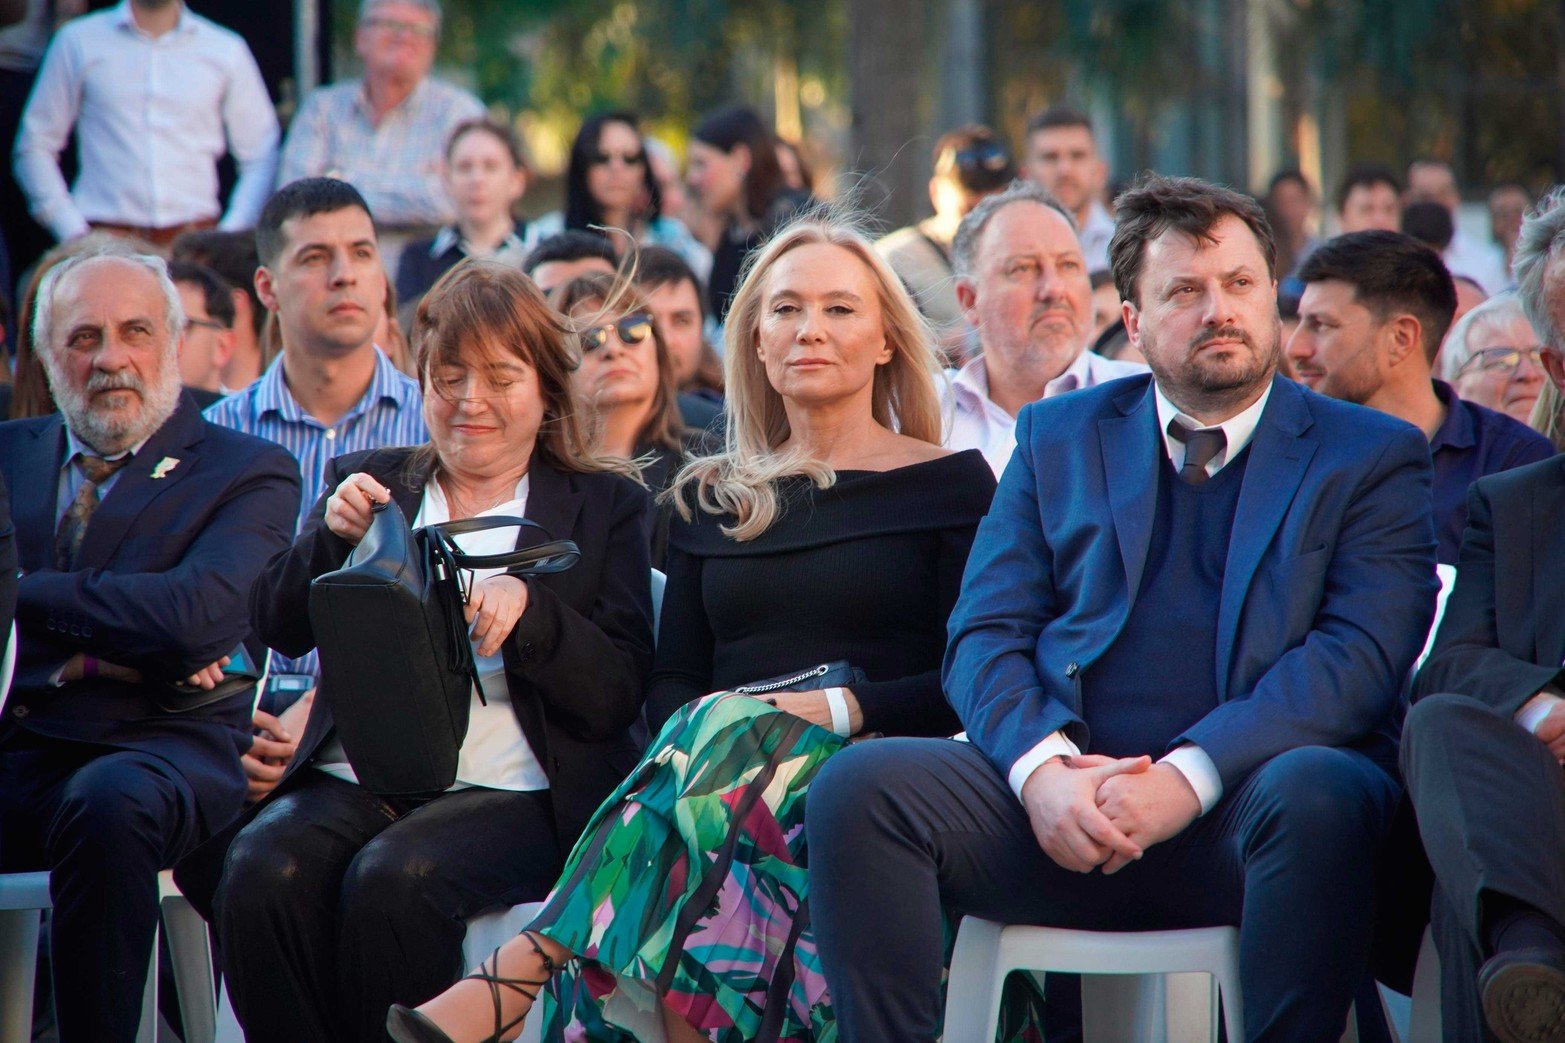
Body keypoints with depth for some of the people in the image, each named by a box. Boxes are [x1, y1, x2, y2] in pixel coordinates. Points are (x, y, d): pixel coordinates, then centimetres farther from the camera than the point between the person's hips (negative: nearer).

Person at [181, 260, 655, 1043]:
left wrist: (528, 606, -16)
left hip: (510, 788, -3)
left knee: (394, 878, -33)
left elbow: (618, 695, 1)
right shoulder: (371, 483, 22)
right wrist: (332, 535, -9)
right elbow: (281, 628, 10)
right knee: (262, 872, -29)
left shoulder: (604, 506, 13)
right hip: (355, 777, 3)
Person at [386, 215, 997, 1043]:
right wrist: (692, 733, -7)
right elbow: (669, 681, 17)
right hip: (715, 766, 3)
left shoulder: (950, 484, 10)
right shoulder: (712, 497, 23)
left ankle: (516, 977, -45)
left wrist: (844, 706, -14)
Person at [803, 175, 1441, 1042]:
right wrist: (1043, 767, -13)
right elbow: (985, 637, 10)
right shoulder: (1060, 438, 19)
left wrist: (1189, 776, -18)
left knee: (1316, 797, -37)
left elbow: (1361, 654, -4)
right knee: (857, 787, -23)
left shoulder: (1371, 457, 11)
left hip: (1247, 805, -2)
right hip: (1067, 807, 2)